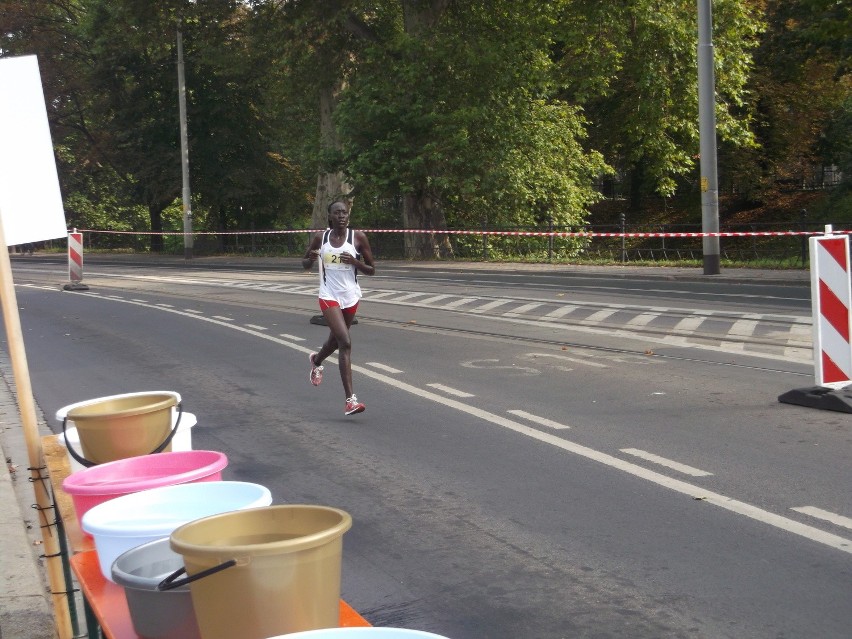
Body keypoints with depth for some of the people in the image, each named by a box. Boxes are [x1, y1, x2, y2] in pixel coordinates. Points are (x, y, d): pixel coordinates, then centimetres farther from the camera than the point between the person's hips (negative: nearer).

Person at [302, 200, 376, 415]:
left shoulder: (358, 237, -4)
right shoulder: (320, 237, -2)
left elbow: (371, 270, 1)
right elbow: (305, 264, 11)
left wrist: (355, 261, -18)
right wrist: (311, 258, -13)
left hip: (351, 297, 3)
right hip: (329, 296, -3)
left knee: (335, 340, 21)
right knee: (345, 342, -18)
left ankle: (316, 361, 58)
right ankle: (350, 399, -19)